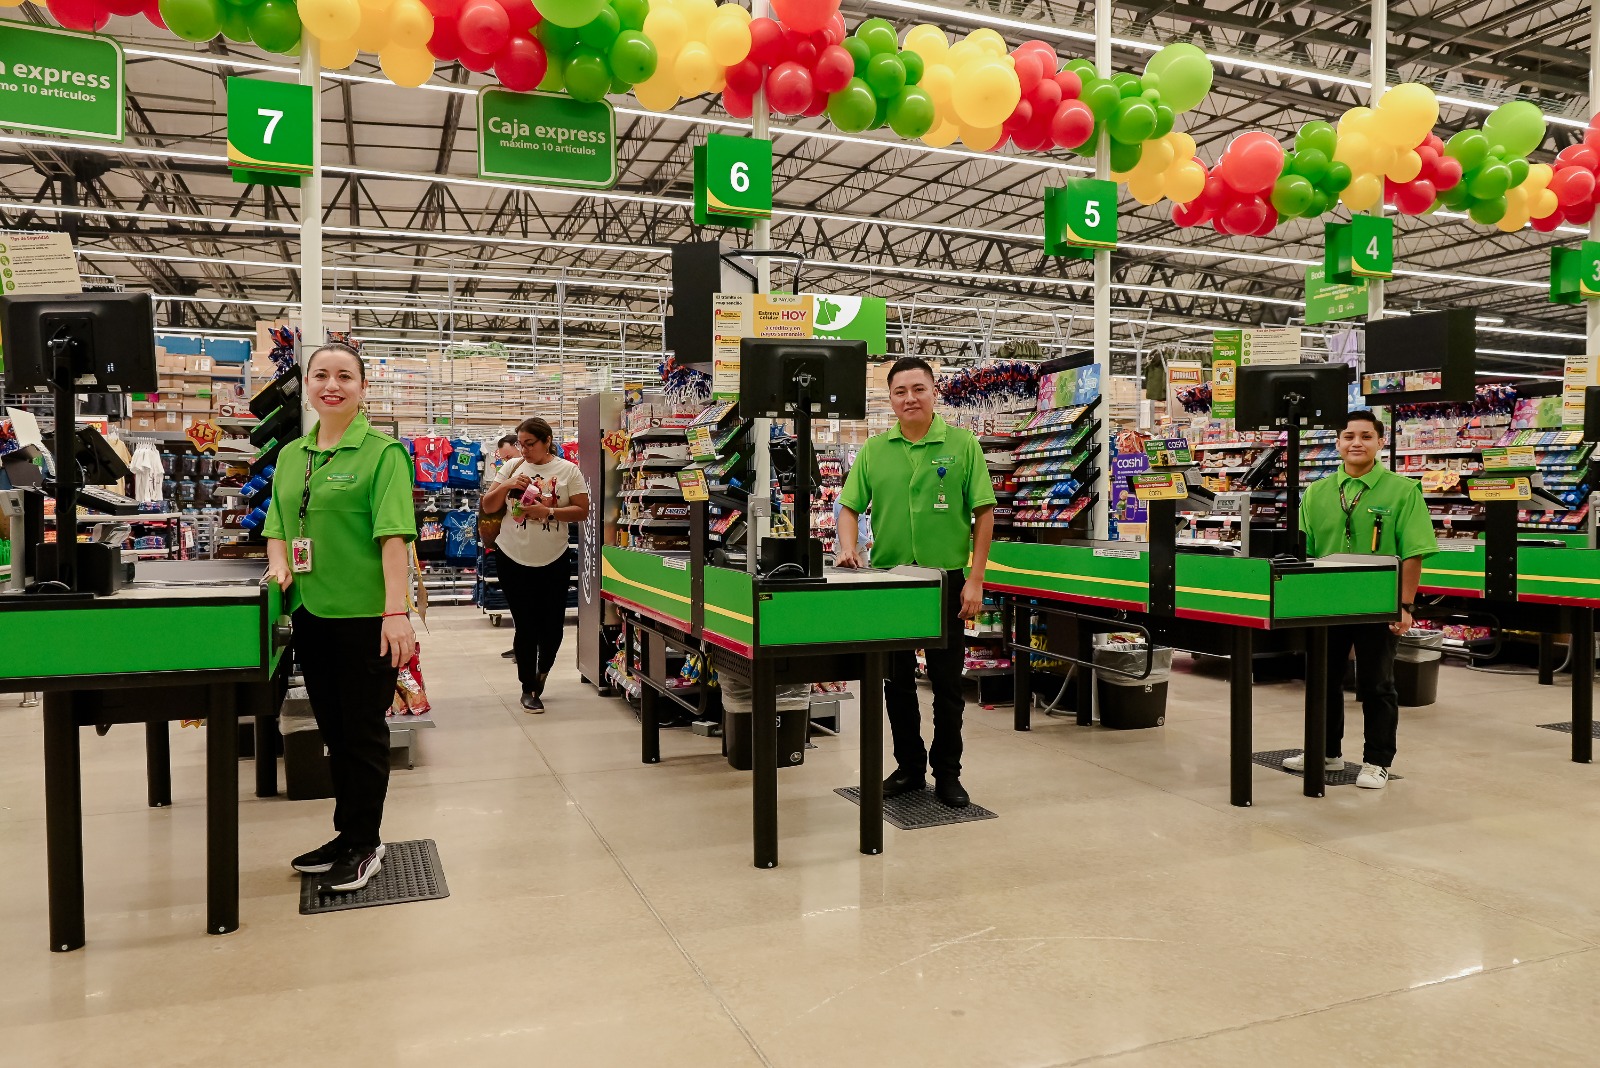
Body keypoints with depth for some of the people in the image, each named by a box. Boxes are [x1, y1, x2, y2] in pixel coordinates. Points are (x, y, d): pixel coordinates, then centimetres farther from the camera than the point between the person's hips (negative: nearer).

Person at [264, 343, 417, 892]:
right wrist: (278, 565, -1)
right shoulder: (291, 455, 12)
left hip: (365, 616, -7)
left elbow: (393, 533, -17)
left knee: (363, 731, 4)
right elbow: (277, 523, 20)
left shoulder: (382, 451, -9)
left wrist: (397, 612, -23)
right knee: (333, 729, 16)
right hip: (310, 613, 7)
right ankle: (348, 835, 30)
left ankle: (363, 844, 19)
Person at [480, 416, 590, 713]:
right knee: (526, 626, 2)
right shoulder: (513, 468, 3)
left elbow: (582, 510, -6)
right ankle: (528, 688, 16)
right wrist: (506, 486, -13)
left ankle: (542, 669, 36)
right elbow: (488, 507, 5)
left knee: (553, 624, 5)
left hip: (554, 560, 0)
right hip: (513, 559, 1)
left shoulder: (568, 470, -2)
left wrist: (548, 512, -20)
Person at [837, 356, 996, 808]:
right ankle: (909, 767, 26)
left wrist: (975, 581, -8)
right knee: (896, 682, 11)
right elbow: (850, 507, 8)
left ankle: (947, 773, 20)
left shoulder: (962, 444, -2)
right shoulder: (874, 450, 5)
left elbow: (984, 512, -3)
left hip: (946, 580, -3)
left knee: (947, 683, 6)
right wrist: (848, 548, -12)